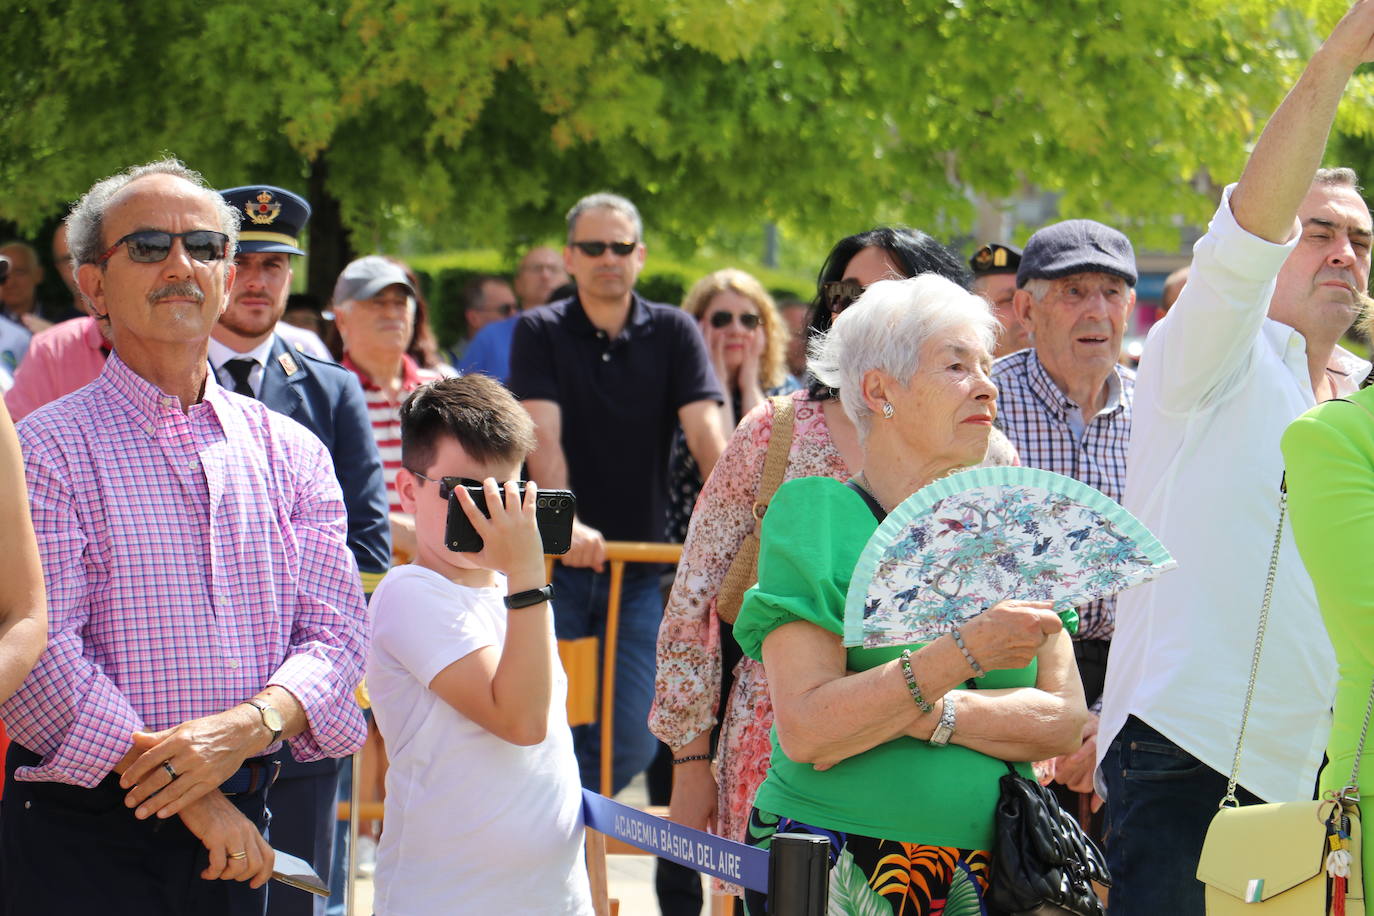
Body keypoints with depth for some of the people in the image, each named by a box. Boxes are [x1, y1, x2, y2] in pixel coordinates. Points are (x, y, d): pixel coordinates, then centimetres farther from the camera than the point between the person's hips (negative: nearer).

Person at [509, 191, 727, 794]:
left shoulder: (673, 333, 4)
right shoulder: (540, 333, 0)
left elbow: (706, 433, -7)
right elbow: (544, 438, -13)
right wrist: (565, 522, -29)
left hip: (640, 569, 2)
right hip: (557, 564, -2)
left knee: (631, 744, -4)